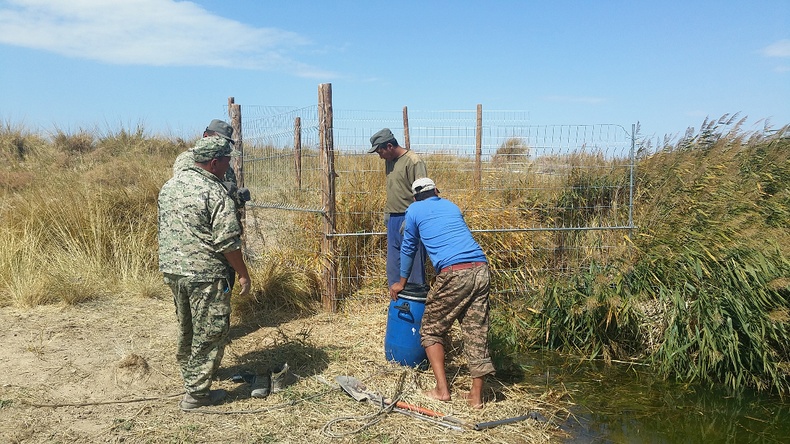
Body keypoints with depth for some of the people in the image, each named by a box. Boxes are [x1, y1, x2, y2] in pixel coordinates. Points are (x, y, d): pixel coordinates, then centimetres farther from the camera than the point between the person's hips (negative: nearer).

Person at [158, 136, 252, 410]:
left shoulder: (169, 185, 8)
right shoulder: (215, 194, -18)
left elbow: (165, 229, 17)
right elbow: (227, 243, -19)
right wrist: (243, 274, -9)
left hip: (172, 270, 8)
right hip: (204, 275, -8)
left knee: (186, 328, 24)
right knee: (210, 332, 3)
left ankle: (189, 374, 41)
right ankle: (196, 393, 9)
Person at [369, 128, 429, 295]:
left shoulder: (413, 161, -14)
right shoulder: (389, 161, 12)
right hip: (393, 219, 8)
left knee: (413, 254, -2)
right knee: (393, 257, 13)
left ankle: (417, 287, 9)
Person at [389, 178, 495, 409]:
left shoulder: (414, 210, 16)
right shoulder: (452, 206, 28)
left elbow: (408, 248, 25)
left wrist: (401, 282, 39)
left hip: (453, 273, -5)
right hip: (481, 268, 5)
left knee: (431, 330, 13)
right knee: (477, 332, 10)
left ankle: (442, 390, 9)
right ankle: (476, 395, 14)